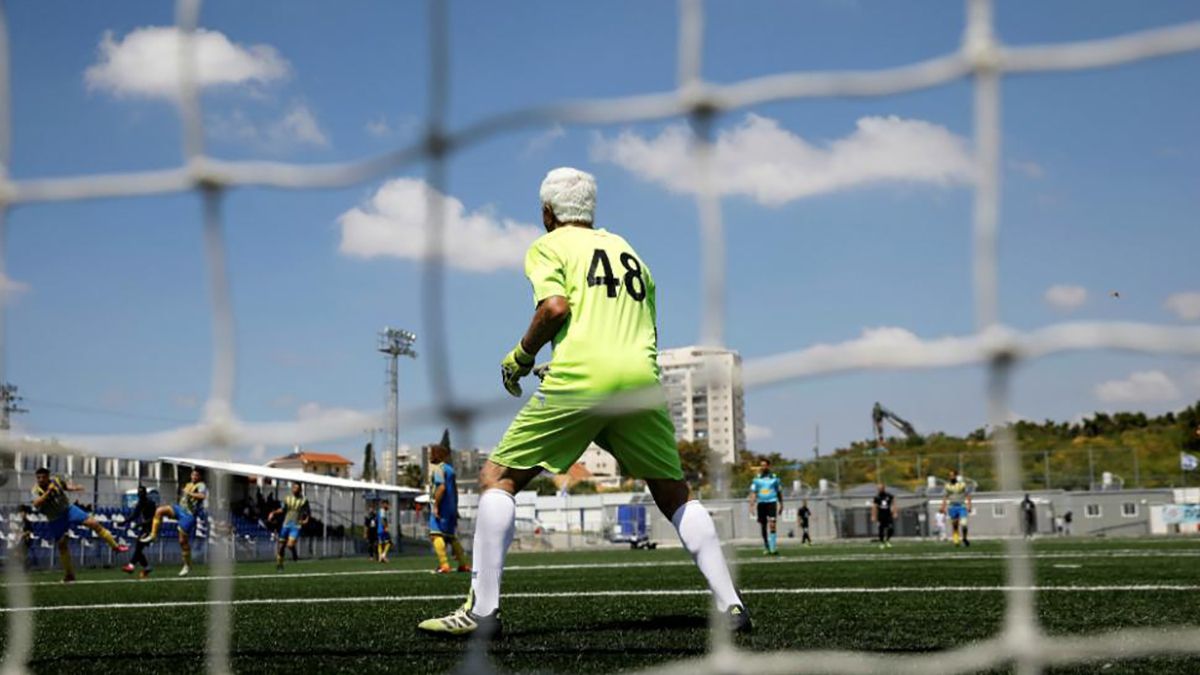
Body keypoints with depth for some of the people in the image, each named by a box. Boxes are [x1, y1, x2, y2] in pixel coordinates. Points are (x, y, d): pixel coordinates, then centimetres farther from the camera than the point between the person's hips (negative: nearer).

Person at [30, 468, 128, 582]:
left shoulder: (57, 480, -7)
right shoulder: (36, 490, -15)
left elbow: (67, 485, 13)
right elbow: (36, 504, -34)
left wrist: (73, 487, -10)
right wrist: (48, 492, -43)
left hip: (68, 509, 1)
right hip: (55, 520, -1)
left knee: (93, 523, -13)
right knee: (62, 546, 5)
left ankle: (115, 546, -4)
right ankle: (69, 575, 19)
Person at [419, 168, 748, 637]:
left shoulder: (547, 246, 12)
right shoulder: (628, 250, 28)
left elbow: (556, 306, -7)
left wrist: (520, 357, 7)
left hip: (579, 379, -4)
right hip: (641, 381, 5)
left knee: (497, 478, 7)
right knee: (674, 495, 17)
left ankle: (482, 609, -3)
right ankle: (729, 604, 7)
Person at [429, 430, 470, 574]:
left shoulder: (437, 468, -10)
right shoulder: (450, 469, 16)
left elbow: (441, 487, -23)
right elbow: (455, 490, 19)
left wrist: (435, 505, -22)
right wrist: (455, 507, 24)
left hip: (440, 508, -9)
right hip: (452, 507, 9)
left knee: (436, 534, -13)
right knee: (452, 536, 16)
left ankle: (443, 565, -25)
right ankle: (463, 564, 18)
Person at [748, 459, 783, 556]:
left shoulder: (774, 478, 7)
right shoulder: (756, 479, 7)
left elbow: (779, 492, 16)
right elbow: (753, 493, 3)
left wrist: (781, 504, 17)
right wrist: (751, 505, -7)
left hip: (772, 502, -2)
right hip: (761, 503, 2)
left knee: (772, 524, -16)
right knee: (763, 527, 5)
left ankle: (773, 548, -19)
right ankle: (766, 548, 16)